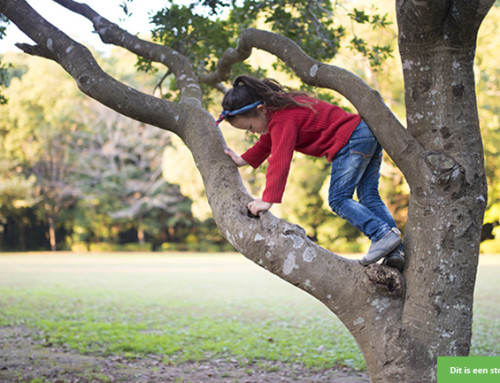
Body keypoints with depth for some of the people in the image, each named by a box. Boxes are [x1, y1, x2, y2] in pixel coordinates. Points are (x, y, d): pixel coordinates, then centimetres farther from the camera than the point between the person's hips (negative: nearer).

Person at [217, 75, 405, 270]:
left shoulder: (282, 119, -14)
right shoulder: (280, 106, 18)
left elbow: (280, 160, -20)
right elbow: (267, 142, 34)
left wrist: (267, 200, -19)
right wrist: (242, 160, 36)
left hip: (352, 139, -11)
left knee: (338, 199, -8)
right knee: (369, 197, 7)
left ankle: (383, 234, -20)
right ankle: (396, 251, -1)